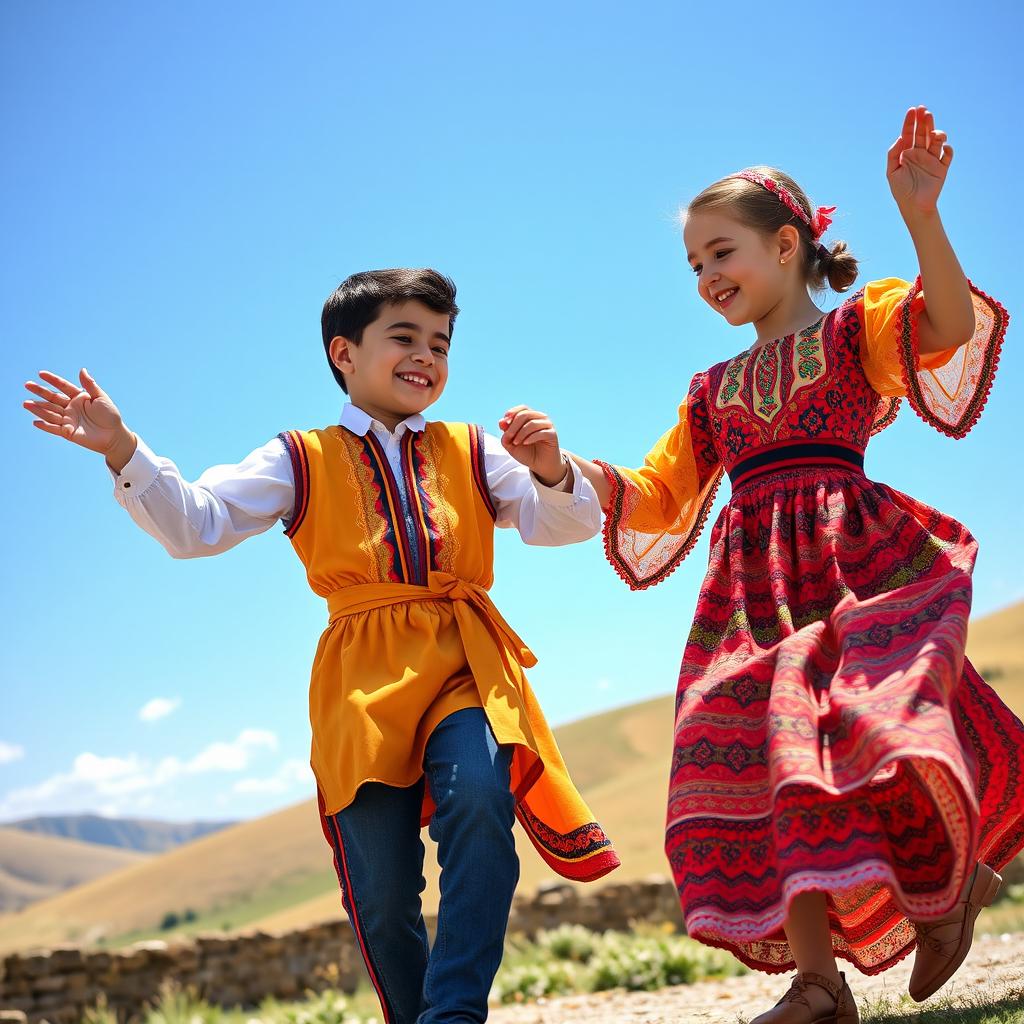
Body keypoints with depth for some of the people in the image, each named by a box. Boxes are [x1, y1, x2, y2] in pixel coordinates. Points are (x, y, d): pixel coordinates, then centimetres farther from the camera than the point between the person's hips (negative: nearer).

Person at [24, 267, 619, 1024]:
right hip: (363, 680, 0)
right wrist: (122, 451, -12)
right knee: (382, 894, -3)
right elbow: (197, 524, 2)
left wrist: (552, 471, -15)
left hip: (466, 664, 1)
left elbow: (564, 523, 8)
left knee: (479, 804, -29)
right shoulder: (302, 462, 11)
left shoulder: (473, 454, 17)